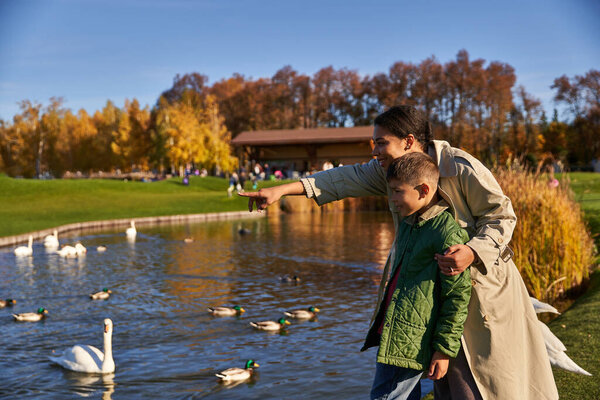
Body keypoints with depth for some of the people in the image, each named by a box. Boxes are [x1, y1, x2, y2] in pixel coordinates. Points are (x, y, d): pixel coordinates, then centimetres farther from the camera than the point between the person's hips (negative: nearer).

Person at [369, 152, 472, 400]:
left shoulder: (447, 233, -15)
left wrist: (445, 349, -12)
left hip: (409, 343, -9)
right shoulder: (409, 223, 14)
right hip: (391, 334, 9)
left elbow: (459, 296, -14)